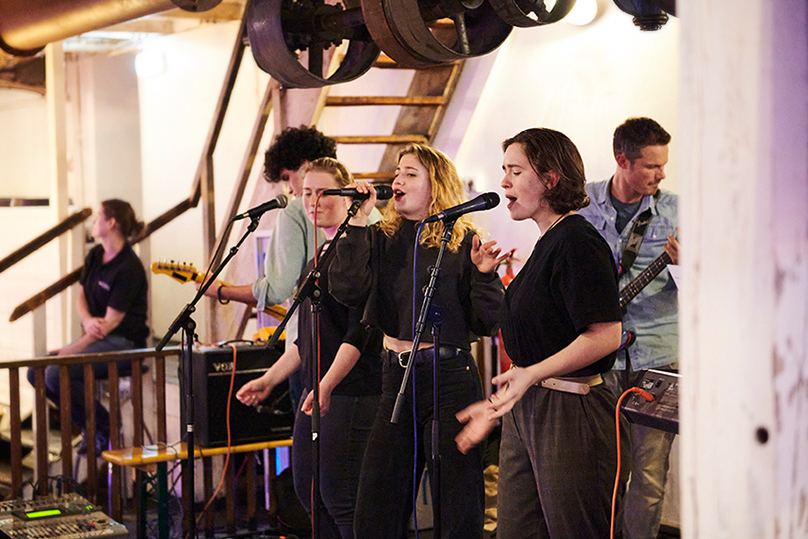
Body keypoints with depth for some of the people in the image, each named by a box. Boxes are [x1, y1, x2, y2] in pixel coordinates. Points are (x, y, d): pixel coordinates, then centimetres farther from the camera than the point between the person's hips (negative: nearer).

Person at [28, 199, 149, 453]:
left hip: (123, 343, -9)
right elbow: (81, 298, 13)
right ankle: (91, 428, 5)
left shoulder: (129, 268, -18)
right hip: (97, 338, 9)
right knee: (36, 372, -5)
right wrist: (88, 321, -11)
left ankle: (106, 429, -6)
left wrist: (71, 350, -17)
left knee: (57, 373, -26)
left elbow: (111, 321, -18)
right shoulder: (95, 256, 9)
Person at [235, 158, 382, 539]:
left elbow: (360, 331, -18)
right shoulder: (321, 254, 17)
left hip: (350, 391, -10)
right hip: (316, 391, 10)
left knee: (338, 495, -8)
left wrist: (328, 383, -27)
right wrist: (269, 379, 22)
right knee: (307, 487, 14)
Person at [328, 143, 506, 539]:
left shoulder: (462, 241, -2)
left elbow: (486, 324, -3)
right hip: (397, 376, 4)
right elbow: (347, 290, -8)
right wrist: (358, 222, -8)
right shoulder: (382, 238, 8)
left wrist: (484, 275, -19)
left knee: (459, 507, 1)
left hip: (450, 377, -4)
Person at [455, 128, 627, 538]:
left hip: (570, 412, -9)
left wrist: (532, 375, -24)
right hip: (525, 410, 9)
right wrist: (498, 406, 21)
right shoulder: (547, 243, 16)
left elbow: (605, 335, -21)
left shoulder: (577, 242, -14)